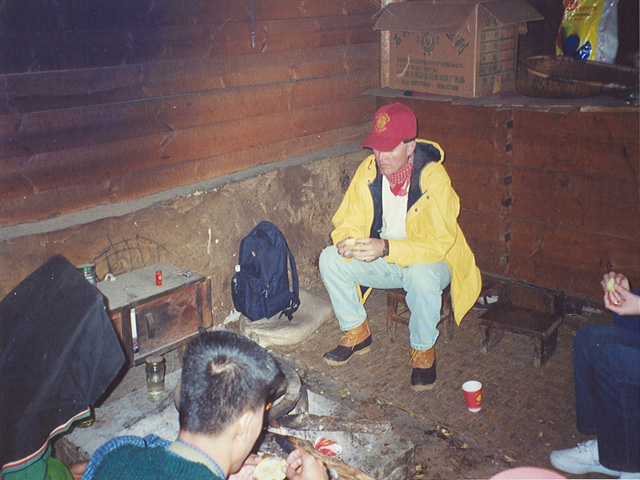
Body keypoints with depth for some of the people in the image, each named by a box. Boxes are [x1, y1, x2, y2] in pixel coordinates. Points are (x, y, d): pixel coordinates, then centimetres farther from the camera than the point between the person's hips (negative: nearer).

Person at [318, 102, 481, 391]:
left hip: (429, 262, -5)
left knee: (422, 276, -38)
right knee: (330, 259, -15)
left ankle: (423, 350, -10)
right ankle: (357, 333, 4)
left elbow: (439, 243, -29)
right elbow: (349, 222, -4)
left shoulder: (433, 178, -24)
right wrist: (346, 242, -29)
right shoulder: (368, 170, -10)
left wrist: (386, 248, -41)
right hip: (381, 261, 5)